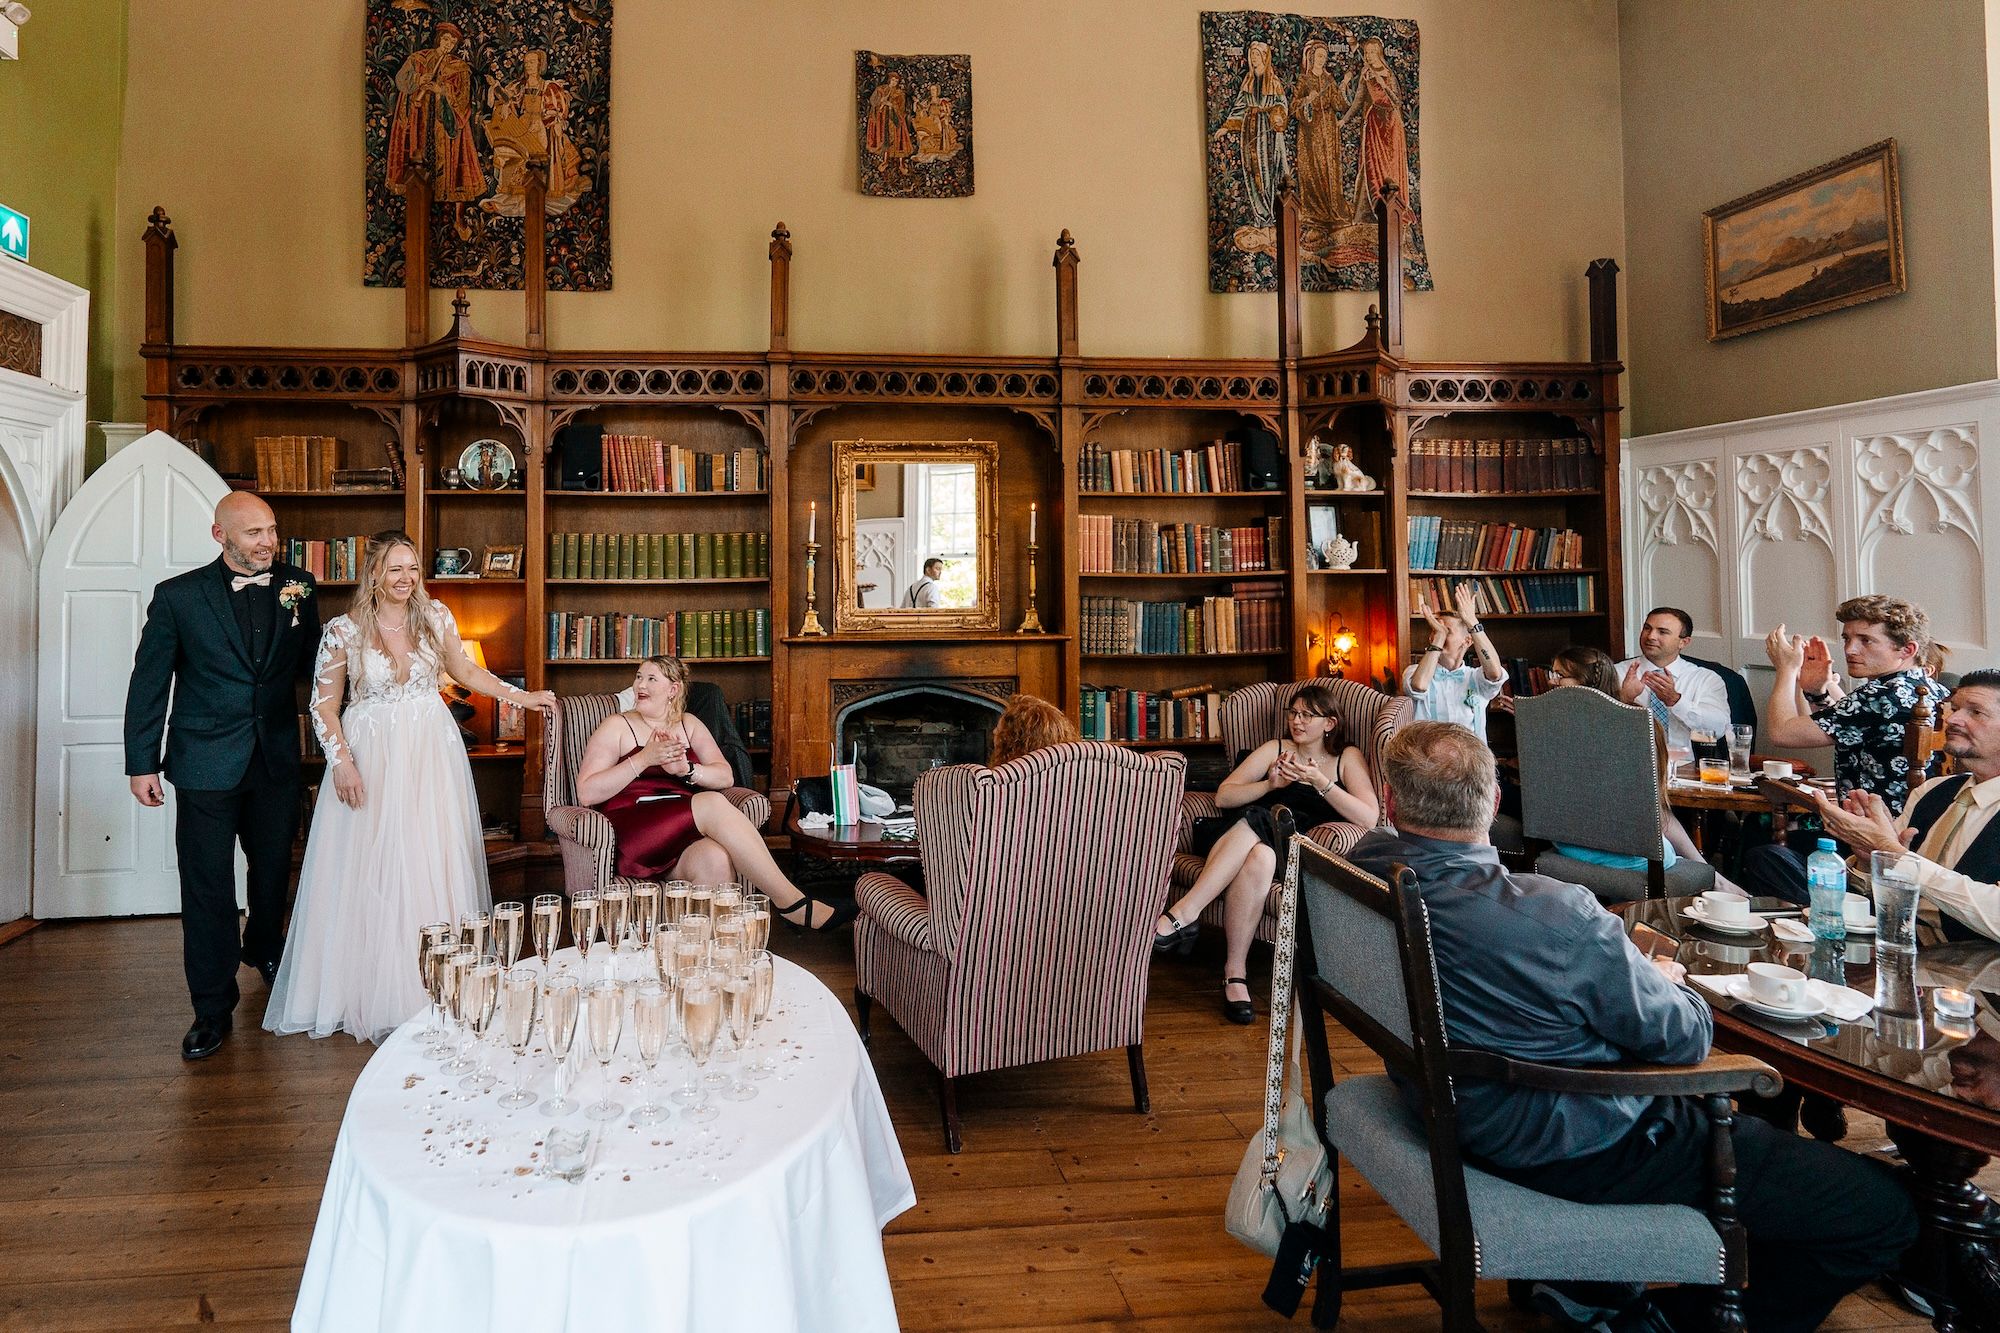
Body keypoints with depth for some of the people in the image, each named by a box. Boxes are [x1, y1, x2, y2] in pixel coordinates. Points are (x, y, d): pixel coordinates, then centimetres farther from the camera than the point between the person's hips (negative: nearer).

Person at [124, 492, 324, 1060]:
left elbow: (311, 666, 8)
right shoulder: (177, 596, -5)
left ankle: (264, 950, 47)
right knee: (207, 886, 2)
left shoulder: (298, 589, 1)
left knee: (273, 870, 19)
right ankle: (213, 1008, 14)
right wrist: (142, 763, -3)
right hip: (206, 764, -2)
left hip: (277, 762, 3)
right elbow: (149, 683, -2)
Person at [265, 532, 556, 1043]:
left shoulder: (436, 616, 2)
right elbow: (325, 704, -1)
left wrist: (522, 696, 9)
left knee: (436, 867, 4)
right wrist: (341, 762, -10)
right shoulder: (344, 630, -5)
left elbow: (464, 669, 15)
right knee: (372, 871, 1)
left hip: (432, 752, 2)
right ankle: (374, 993, 14)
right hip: (371, 755, -2)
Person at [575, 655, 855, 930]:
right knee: (713, 804, -30)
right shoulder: (617, 726, 10)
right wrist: (644, 759, -11)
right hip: (633, 833, -3)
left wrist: (687, 769, -11)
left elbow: (725, 776, 10)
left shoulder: (688, 724, 21)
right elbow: (587, 793, -1)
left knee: (716, 860, -36)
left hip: (684, 831, 3)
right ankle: (793, 904, -31)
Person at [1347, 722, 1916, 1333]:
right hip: (1584, 1153, -8)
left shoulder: (1363, 868, -12)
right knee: (1885, 1210, 1)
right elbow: (1685, 1038, -16)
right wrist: (1666, 982, 5)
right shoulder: (1557, 915, -32)